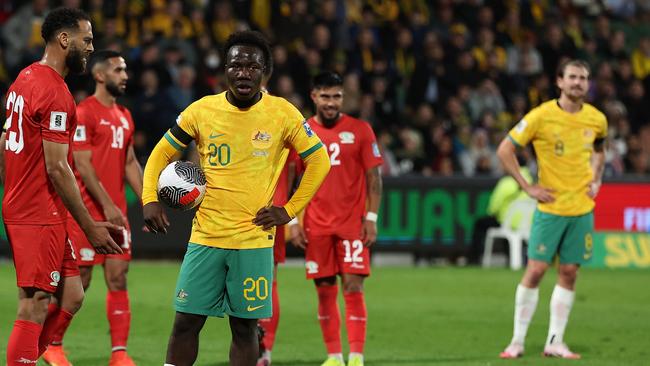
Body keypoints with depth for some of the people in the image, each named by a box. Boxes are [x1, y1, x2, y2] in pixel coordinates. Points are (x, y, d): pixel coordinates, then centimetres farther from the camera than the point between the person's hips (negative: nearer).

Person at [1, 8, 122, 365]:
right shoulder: (55, 93, -16)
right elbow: (56, 168, -18)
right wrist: (90, 227, -13)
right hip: (39, 217, -10)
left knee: (71, 297, 11)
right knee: (34, 308, -7)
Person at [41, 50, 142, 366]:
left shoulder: (124, 117, 15)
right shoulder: (84, 113, -10)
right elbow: (83, 166, -16)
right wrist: (108, 207, -20)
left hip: (116, 212, 7)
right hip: (89, 210, -7)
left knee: (118, 280, 2)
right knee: (78, 282, -1)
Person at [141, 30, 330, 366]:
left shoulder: (282, 113, -4)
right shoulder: (202, 110, 0)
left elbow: (318, 160, 6)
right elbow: (162, 152, 11)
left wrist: (290, 210, -1)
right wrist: (149, 199, -4)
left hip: (254, 240, -1)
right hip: (205, 237, 1)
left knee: (244, 327, 2)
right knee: (186, 322, 0)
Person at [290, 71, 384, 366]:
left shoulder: (360, 130, 1)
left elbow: (374, 177, 1)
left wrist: (371, 218, -6)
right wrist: (292, 222, 1)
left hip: (352, 224, -2)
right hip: (316, 227, 2)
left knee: (353, 287, -8)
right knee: (324, 291, 4)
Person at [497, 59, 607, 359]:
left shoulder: (596, 119, 4)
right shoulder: (541, 116, -10)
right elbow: (505, 150, -5)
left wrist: (596, 180, 9)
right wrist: (527, 188, -8)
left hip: (582, 208, 4)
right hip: (550, 208, -4)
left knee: (569, 273, 4)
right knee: (536, 270, -6)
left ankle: (555, 342, 10)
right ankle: (517, 341, 3)